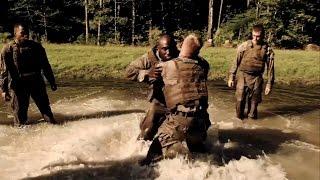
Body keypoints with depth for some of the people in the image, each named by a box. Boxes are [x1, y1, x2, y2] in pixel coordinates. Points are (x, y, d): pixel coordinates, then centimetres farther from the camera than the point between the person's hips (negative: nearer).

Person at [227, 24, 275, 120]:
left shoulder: (267, 50, -1)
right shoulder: (244, 46, -3)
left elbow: (270, 68, 3)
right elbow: (236, 62, 2)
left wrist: (269, 84, 2)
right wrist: (231, 77, 1)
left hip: (256, 78, 1)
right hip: (242, 76, -1)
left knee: (254, 100, 8)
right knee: (240, 99, -2)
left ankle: (252, 117, 28)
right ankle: (239, 117, 19)